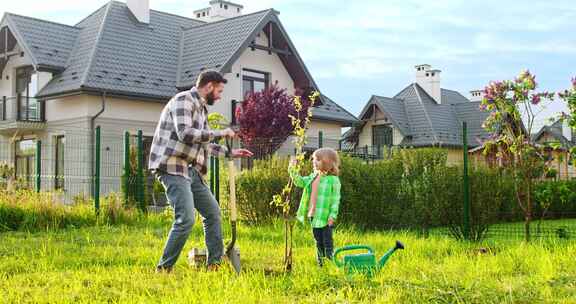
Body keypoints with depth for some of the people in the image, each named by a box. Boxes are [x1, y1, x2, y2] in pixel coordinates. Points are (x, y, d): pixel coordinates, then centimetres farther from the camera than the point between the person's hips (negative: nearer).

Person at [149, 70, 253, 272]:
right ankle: (163, 269, -7)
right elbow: (186, 134, -25)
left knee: (213, 212, 12)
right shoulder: (183, 100, -10)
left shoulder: (202, 108, 19)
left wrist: (230, 152, 26)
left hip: (192, 170, 10)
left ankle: (215, 263, 22)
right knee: (186, 219, -18)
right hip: (173, 168, -10)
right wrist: (219, 133, -18)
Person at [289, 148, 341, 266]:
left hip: (325, 217, -7)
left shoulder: (333, 180, -11)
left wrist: (333, 215, -18)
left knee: (327, 242, -1)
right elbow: (300, 182, 15)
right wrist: (293, 169, 3)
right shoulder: (313, 176, 11)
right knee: (318, 242, 16)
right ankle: (320, 264, 26)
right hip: (313, 215, 7)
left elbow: (336, 199, -12)